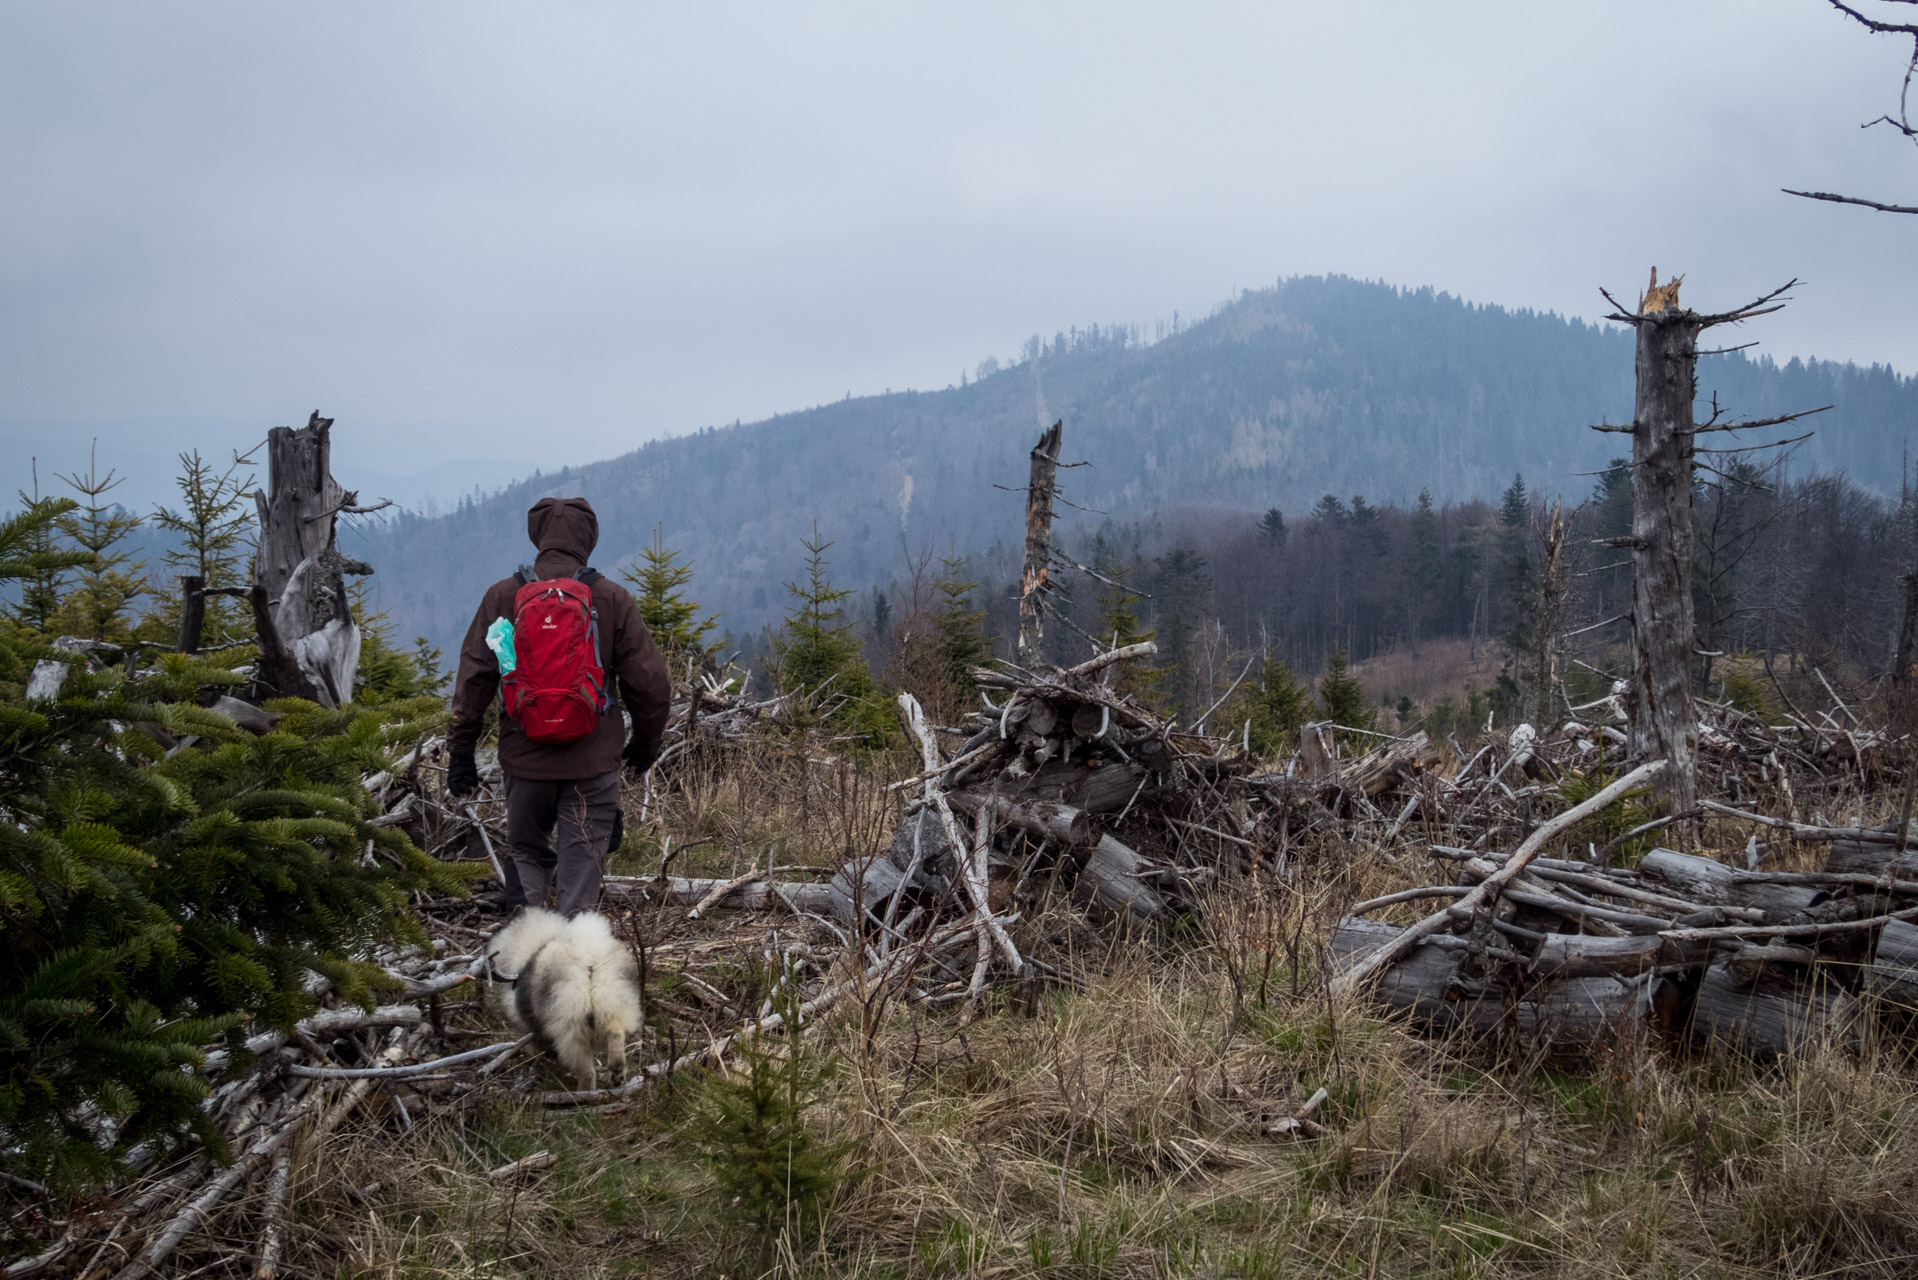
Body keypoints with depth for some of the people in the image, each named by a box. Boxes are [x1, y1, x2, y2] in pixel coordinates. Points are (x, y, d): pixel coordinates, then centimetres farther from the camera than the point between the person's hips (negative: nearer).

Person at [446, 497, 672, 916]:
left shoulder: (502, 597, 1)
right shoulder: (611, 598, -2)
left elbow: (474, 679, 1)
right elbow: (649, 682, 1)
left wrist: (460, 751, 7)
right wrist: (645, 742, 16)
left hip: (524, 757, 1)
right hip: (593, 760, -1)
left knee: (527, 855, 17)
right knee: (581, 864, 6)